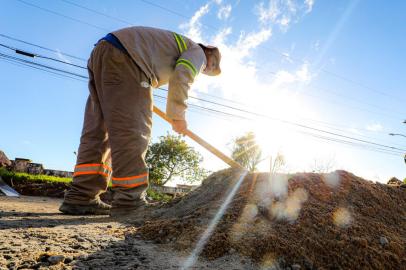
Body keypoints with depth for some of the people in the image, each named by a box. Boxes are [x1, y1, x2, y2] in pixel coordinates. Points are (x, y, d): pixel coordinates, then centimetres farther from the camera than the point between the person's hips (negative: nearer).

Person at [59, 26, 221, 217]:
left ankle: (82, 198, 3)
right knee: (131, 130, -13)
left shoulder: (175, 44, 35)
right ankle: (129, 201, -13)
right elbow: (181, 78, -10)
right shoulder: (197, 51, 10)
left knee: (97, 130, 3)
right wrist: (178, 116, -3)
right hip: (123, 57, -9)